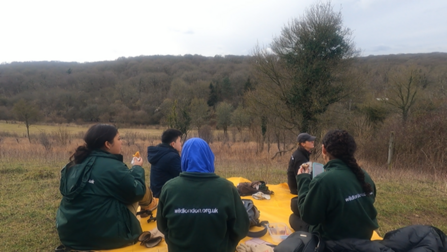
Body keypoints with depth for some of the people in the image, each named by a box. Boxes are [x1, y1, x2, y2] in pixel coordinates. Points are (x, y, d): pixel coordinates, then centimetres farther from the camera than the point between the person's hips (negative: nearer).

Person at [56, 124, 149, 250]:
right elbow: (137, 193, -10)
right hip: (104, 236, -8)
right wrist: (137, 168, 7)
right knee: (136, 191, 9)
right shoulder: (113, 167, -19)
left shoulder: (76, 163, 4)